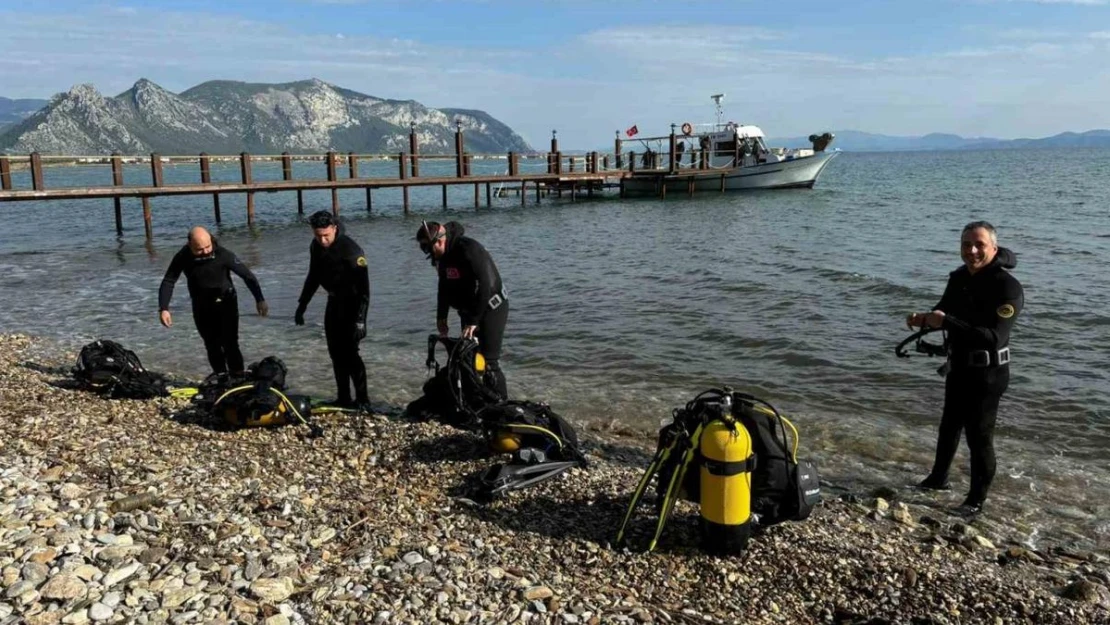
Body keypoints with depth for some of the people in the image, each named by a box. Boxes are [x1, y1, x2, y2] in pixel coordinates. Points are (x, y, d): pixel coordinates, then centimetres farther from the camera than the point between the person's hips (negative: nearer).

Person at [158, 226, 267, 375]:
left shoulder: (222, 254, -23)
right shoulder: (182, 258, -16)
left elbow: (247, 275, -17)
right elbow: (168, 282, -13)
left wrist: (260, 300, -19)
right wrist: (163, 308, -24)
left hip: (226, 303, -3)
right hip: (201, 307, 3)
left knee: (230, 344, -9)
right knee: (212, 346, 10)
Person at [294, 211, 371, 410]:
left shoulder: (350, 249, -23)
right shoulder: (316, 247, 0)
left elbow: (363, 286, -25)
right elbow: (313, 277, 15)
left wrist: (360, 319, -30)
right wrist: (302, 305, 16)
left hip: (352, 304, -7)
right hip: (334, 302, 8)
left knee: (349, 352, -11)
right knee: (336, 352, 9)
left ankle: (363, 400, -3)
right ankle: (343, 398, 19)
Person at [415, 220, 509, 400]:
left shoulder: (469, 250, -25)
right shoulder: (442, 255, 3)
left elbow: (485, 285, -28)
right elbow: (444, 287, 16)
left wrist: (473, 321, -26)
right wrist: (441, 317, 11)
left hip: (491, 309, -9)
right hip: (468, 311, 9)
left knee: (489, 363, -13)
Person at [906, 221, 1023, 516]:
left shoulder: (1007, 287, -22)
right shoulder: (959, 278, 1)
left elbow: (994, 337, -31)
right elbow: (944, 310, 16)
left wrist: (946, 322, -34)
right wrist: (924, 319, -7)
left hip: (987, 374, -8)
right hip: (958, 367, 8)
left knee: (979, 435, 0)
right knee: (949, 425, 23)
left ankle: (976, 500, 15)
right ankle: (938, 478, 42)